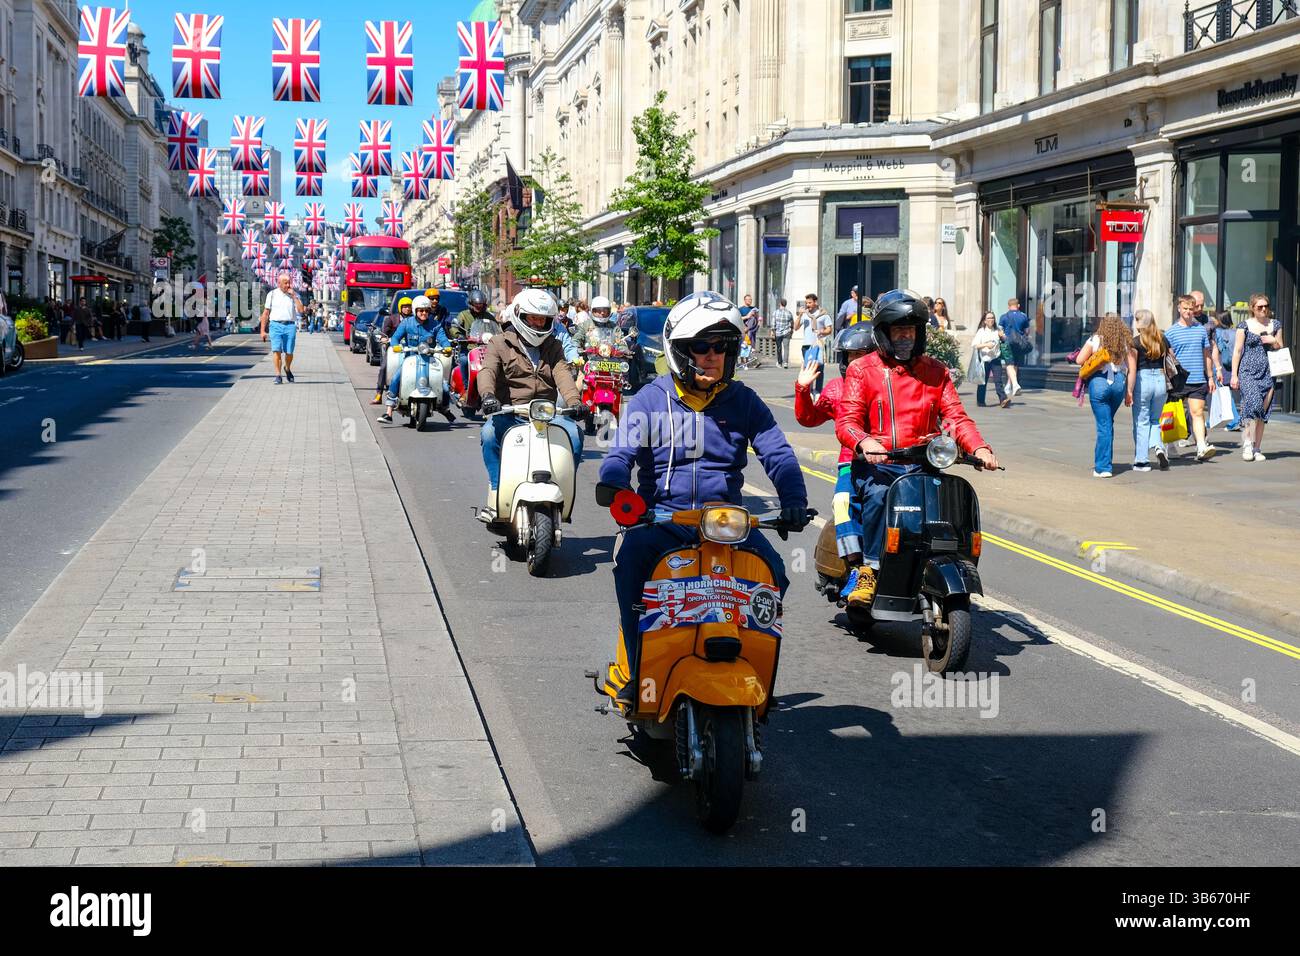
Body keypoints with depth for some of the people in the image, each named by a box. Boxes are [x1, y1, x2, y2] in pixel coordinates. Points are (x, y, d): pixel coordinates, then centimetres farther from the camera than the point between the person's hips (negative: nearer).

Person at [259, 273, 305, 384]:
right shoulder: (272, 294, 8)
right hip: (276, 325, -1)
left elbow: (301, 310, -5)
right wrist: (263, 330, 5)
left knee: (289, 352, 1)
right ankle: (278, 376, -8)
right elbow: (265, 313, 10)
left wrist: (293, 296, -8)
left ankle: (287, 369, 31)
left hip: (290, 326, 1)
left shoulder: (294, 295, 10)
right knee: (276, 350, -13)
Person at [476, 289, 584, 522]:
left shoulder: (553, 347, 19)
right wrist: (487, 394, -34)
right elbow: (487, 370, -10)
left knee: (575, 433, -24)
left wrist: (574, 401, -21)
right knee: (489, 432, -33)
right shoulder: (500, 343, 9)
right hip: (509, 412, -2)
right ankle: (495, 496, -27)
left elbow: (562, 373, 0)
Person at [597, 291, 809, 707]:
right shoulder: (650, 399, 5)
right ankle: (639, 669, -22)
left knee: (772, 569, -25)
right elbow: (623, 448, -8)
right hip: (661, 515, -1)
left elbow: (778, 453, 2)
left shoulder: (743, 401, 10)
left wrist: (793, 500, -18)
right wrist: (613, 485, -32)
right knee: (631, 559, -33)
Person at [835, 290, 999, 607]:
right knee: (878, 493, -36)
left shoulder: (936, 371, 18)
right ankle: (870, 569, -26)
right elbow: (846, 420, -4)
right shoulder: (862, 370, 8)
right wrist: (865, 442, -28)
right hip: (877, 463, -2)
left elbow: (955, 416, 8)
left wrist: (979, 447, -13)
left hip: (922, 464, 3)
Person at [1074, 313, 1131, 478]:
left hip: (1099, 382, -3)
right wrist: (1129, 390, 7)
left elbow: (1079, 360, -4)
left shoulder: (1095, 340, -1)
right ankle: (1104, 461, 24)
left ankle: (1103, 467, -1)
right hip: (1119, 383, 3)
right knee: (1108, 423, 19)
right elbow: (1131, 368, 3)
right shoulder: (1126, 343, 6)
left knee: (1104, 425, -2)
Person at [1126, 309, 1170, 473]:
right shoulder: (1162, 340, 7)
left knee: (1141, 423, 4)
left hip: (1142, 380, -4)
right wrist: (1169, 385, 16)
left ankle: (1142, 461, 6)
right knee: (1155, 420, 19)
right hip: (1160, 380, 4)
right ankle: (1158, 446, -7)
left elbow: (1132, 370, -10)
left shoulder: (1135, 342, -7)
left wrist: (1129, 391, -8)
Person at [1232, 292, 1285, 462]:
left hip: (1268, 372, 4)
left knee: (1263, 411, 3)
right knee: (1253, 403, -22)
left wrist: (1273, 341, -4)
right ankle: (1247, 443, -14)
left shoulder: (1275, 324, 12)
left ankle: (1256, 448, 10)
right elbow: (1237, 351, 2)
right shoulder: (1245, 325, 2)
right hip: (1248, 371, -4)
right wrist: (1234, 375, -3)